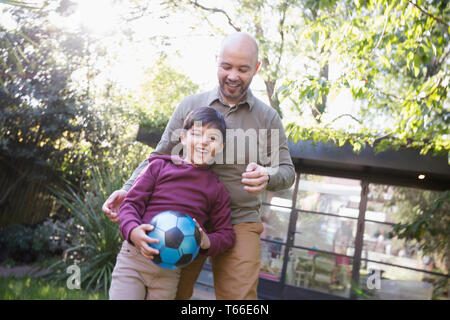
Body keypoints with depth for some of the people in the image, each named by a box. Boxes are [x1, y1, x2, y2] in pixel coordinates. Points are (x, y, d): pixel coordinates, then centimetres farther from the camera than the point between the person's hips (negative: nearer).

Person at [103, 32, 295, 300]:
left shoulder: (268, 117, 4)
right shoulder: (190, 105, 4)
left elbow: (286, 170, 4)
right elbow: (160, 157, 6)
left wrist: (267, 177, -21)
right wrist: (127, 191, -9)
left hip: (239, 223, 0)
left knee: (238, 295, -5)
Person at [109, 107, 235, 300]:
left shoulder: (217, 190, 6)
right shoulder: (159, 166, 2)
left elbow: (226, 234, 9)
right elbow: (131, 203, 1)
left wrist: (207, 241, -12)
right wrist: (132, 231, -18)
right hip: (133, 257, -1)